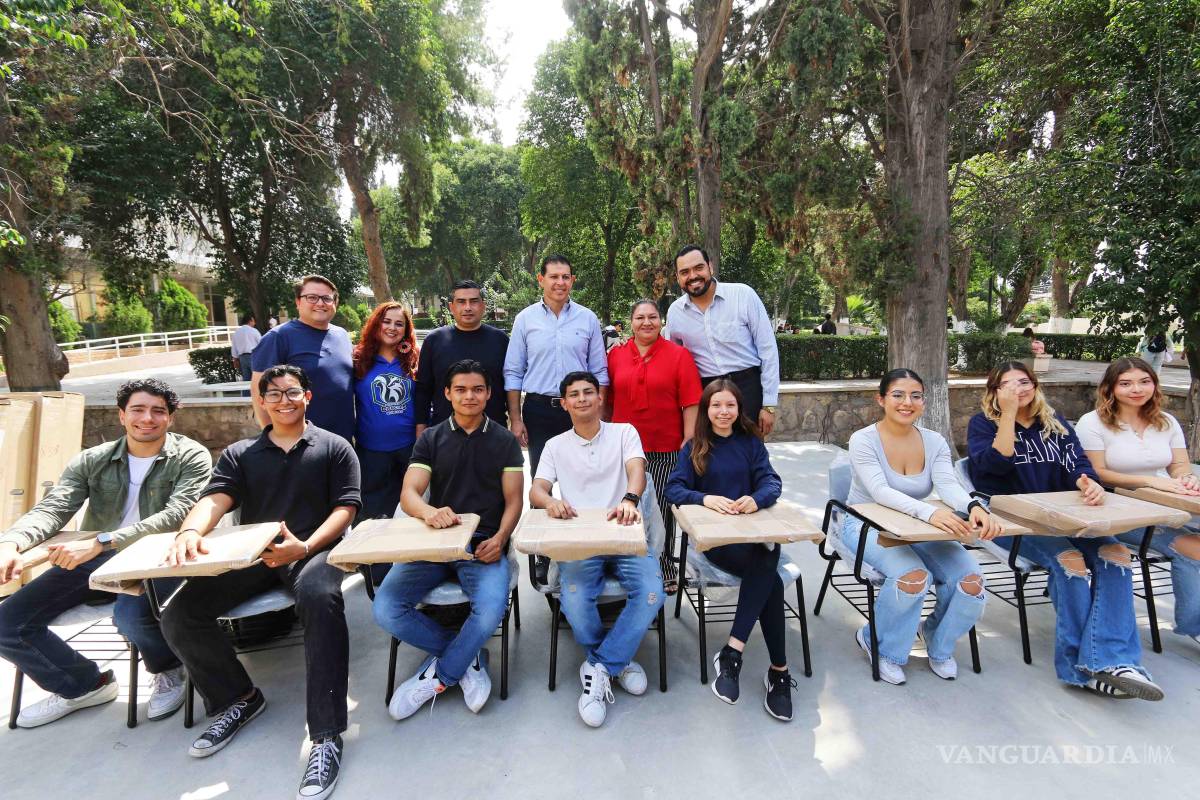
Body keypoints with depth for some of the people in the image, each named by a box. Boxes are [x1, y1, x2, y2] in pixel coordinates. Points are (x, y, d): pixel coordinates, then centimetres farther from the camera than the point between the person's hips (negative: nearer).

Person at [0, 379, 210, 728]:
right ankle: (84, 685, 19)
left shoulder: (191, 457, -5)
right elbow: (51, 508, -1)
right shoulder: (92, 461, 9)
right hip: (92, 559, 6)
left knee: (130, 614, -34)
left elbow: (177, 515, -18)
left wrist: (100, 542, -29)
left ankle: (169, 668, 2)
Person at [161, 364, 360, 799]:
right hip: (248, 554, 5)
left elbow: (345, 508, 0)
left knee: (321, 600, -36)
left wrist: (304, 546, -18)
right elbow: (214, 499, 2)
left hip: (312, 550, -4)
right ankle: (238, 698, 10)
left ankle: (326, 736, -30)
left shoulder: (334, 448, 9)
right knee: (179, 615, -16)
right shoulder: (239, 454, 19)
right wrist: (190, 532, -22)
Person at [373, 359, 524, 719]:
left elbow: (513, 500, 5)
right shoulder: (430, 439, 11)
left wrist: (499, 539, -16)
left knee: (491, 609, -31)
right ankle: (469, 655, -1)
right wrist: (429, 512, -26)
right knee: (385, 608, -21)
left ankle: (438, 676, -1)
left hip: (484, 544, -2)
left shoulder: (505, 441, 10)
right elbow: (408, 494, -1)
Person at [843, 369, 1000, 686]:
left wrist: (974, 507, -38)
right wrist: (929, 512, -44)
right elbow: (881, 491, -28)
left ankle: (938, 642, 17)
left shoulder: (935, 442, 2)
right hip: (868, 526, -5)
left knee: (971, 579, -17)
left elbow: (949, 485, -14)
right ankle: (879, 644, -1)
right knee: (913, 577, -32)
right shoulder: (863, 440, -14)